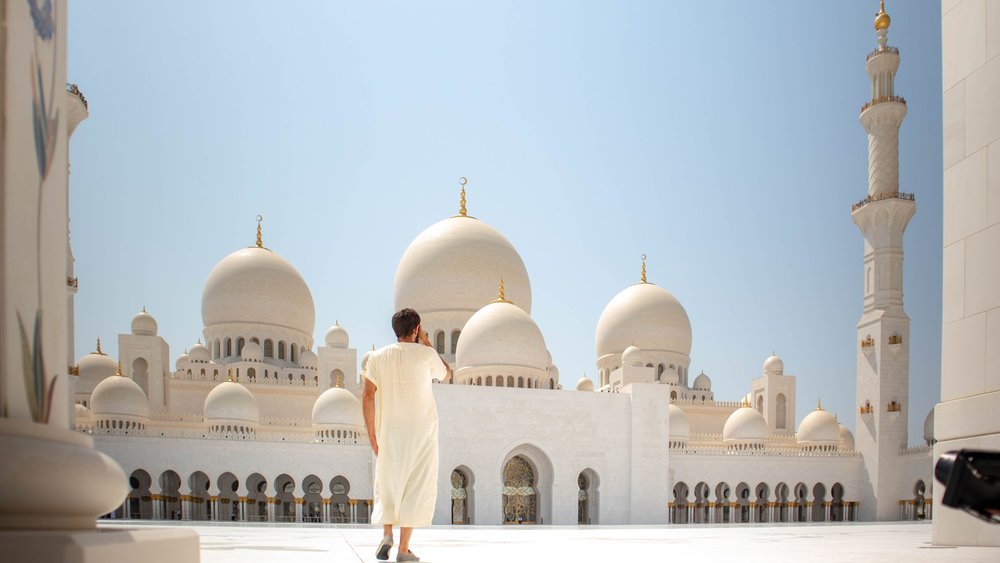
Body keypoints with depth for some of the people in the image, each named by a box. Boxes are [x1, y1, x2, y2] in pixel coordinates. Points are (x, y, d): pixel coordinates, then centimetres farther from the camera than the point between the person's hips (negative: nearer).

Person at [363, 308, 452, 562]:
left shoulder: (377, 357, 2)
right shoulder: (425, 354, -4)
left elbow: (368, 396, -3)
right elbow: (447, 374, 16)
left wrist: (371, 433, 2)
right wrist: (426, 343, 15)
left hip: (389, 430, 2)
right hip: (421, 430, -2)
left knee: (388, 485, 17)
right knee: (415, 488, 2)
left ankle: (387, 534, 1)